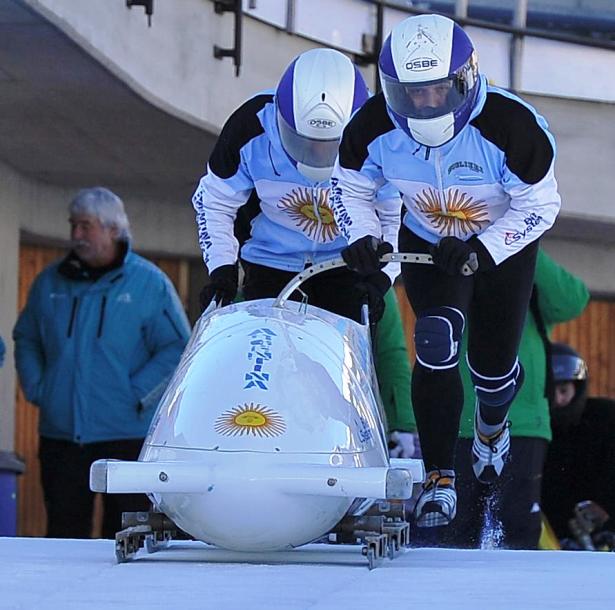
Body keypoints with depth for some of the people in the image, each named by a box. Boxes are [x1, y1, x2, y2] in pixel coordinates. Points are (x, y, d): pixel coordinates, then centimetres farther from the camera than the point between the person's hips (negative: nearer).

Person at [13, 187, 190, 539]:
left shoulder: (149, 283, -1)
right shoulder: (51, 282, 11)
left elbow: (177, 349, -3)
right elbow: (26, 339, 20)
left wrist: (136, 395, -11)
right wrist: (36, 388, 5)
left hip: (126, 435, -4)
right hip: (60, 436, 4)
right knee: (63, 535, 4)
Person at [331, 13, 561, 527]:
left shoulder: (511, 125, -35)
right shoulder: (374, 128, -26)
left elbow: (540, 205, -24)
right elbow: (349, 187, -6)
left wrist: (480, 251, -35)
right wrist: (363, 236, -25)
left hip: (503, 247, -1)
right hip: (426, 244, 1)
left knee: (493, 362, 10)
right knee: (436, 344, -23)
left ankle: (492, 425, 49)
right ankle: (440, 479, -16)